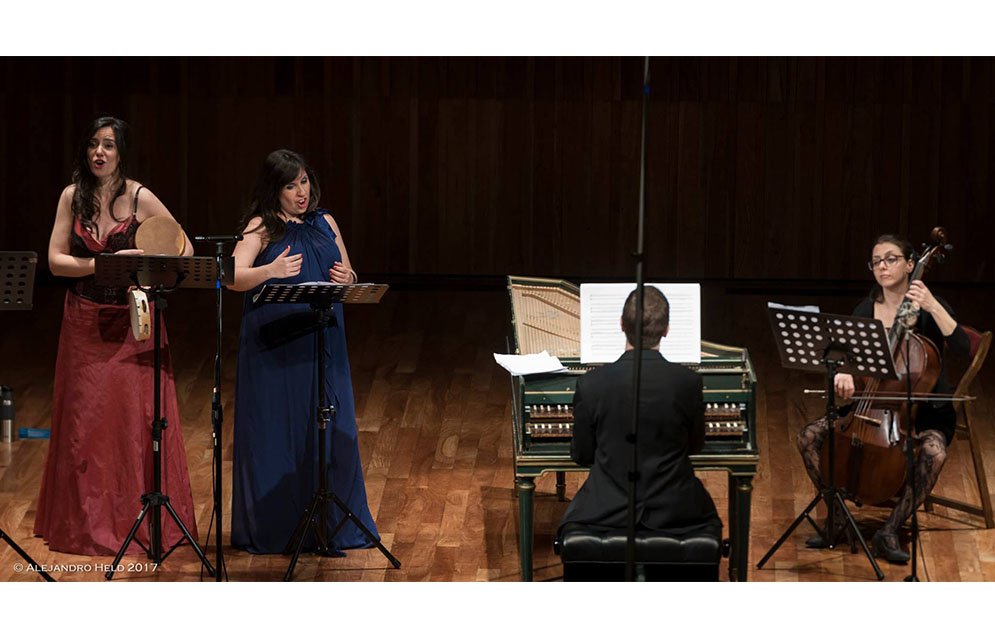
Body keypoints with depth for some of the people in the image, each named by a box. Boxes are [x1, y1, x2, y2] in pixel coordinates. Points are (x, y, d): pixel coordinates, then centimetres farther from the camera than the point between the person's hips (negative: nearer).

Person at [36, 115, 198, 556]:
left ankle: (144, 519, 4)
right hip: (85, 324, 2)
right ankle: (89, 522, 14)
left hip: (132, 322, -2)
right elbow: (56, 260, -4)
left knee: (138, 417, -4)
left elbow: (183, 250, -1)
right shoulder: (73, 197, 2)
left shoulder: (140, 199, -5)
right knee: (87, 420, 5)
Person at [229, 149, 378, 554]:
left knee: (330, 429, 4)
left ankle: (331, 522, 14)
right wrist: (270, 270, -33)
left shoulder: (325, 224, 12)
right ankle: (274, 527, 7)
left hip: (322, 344, 4)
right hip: (274, 347, -4)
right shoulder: (261, 227, -2)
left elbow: (349, 277, 17)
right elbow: (234, 277, -15)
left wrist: (348, 278, -7)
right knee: (276, 430, -1)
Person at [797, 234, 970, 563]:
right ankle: (837, 517, 0)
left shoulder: (929, 308, -7)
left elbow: (962, 347, -22)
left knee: (934, 452, -37)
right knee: (809, 437, -14)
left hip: (924, 409, -4)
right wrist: (843, 373, -23)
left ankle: (890, 531, -24)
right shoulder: (865, 310, 6)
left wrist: (932, 307, -30)